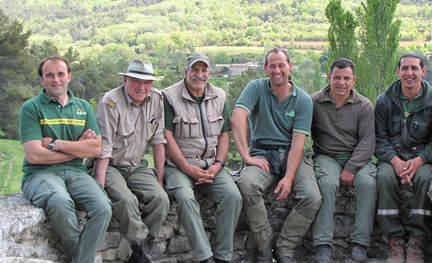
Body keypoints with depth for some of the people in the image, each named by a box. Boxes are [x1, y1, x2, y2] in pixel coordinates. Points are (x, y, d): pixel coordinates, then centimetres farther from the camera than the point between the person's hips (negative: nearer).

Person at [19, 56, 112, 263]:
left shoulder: (83, 107, 14)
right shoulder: (31, 108, 2)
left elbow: (95, 148, 2)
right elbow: (34, 155, -10)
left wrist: (55, 143, -8)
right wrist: (79, 147, -2)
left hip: (76, 172, 4)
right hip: (41, 173, -3)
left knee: (103, 208, -26)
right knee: (60, 202, -36)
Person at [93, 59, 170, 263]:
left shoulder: (156, 99, -1)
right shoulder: (111, 102, -16)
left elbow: (158, 141, 4)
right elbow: (103, 149, -18)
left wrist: (159, 179, 3)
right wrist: (100, 187, -21)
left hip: (138, 167, 5)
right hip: (111, 166, -5)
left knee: (161, 199, -19)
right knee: (126, 200, -31)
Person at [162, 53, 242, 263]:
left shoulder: (219, 97, 10)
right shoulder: (170, 96, -4)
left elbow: (224, 135, 9)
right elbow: (167, 137, -8)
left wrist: (218, 165, -7)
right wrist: (188, 168, -14)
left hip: (211, 165, 4)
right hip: (179, 165, -3)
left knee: (233, 196, -21)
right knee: (185, 198, -32)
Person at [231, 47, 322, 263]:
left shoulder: (303, 100, 1)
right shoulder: (256, 88, 0)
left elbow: (297, 142, -7)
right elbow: (237, 118, -15)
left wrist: (288, 177, -19)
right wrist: (246, 156, -24)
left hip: (291, 155, 1)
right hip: (262, 153, -1)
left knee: (312, 198, -24)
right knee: (247, 185, -33)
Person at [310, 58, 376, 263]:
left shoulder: (364, 106, 4)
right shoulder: (314, 102, 1)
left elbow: (367, 141, -2)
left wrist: (351, 168, -15)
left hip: (356, 157, 1)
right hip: (326, 156, -1)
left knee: (368, 183, -29)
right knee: (328, 183, -33)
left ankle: (360, 244, -23)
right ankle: (323, 246, -31)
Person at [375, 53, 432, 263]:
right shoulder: (385, 101, 3)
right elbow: (379, 138, 0)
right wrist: (395, 161, -18)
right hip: (391, 156, 1)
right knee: (385, 177, -32)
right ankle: (395, 240, -25)